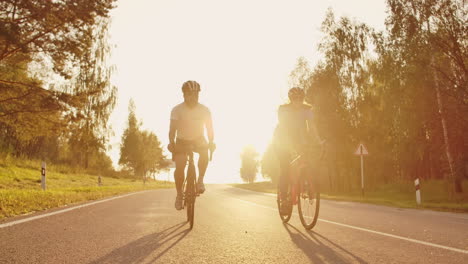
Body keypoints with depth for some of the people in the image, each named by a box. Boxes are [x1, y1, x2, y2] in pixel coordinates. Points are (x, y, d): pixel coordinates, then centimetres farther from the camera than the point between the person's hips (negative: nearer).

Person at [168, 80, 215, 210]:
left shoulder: (205, 110, -14)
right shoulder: (177, 110, -17)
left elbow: (209, 128, -17)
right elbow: (173, 129, -25)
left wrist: (211, 142, -36)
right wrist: (171, 143, -43)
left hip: (198, 139, 1)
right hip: (182, 141, -1)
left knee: (205, 151, -32)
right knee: (179, 167, -19)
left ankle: (200, 180, -16)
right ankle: (179, 193, 2)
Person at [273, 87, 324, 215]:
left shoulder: (306, 109, -13)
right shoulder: (283, 109, -21)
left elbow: (311, 125, -25)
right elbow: (283, 128, -32)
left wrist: (318, 140, -43)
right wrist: (292, 144, -47)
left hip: (299, 140, 3)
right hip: (283, 140, -3)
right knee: (285, 169, -14)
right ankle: (284, 200, -11)